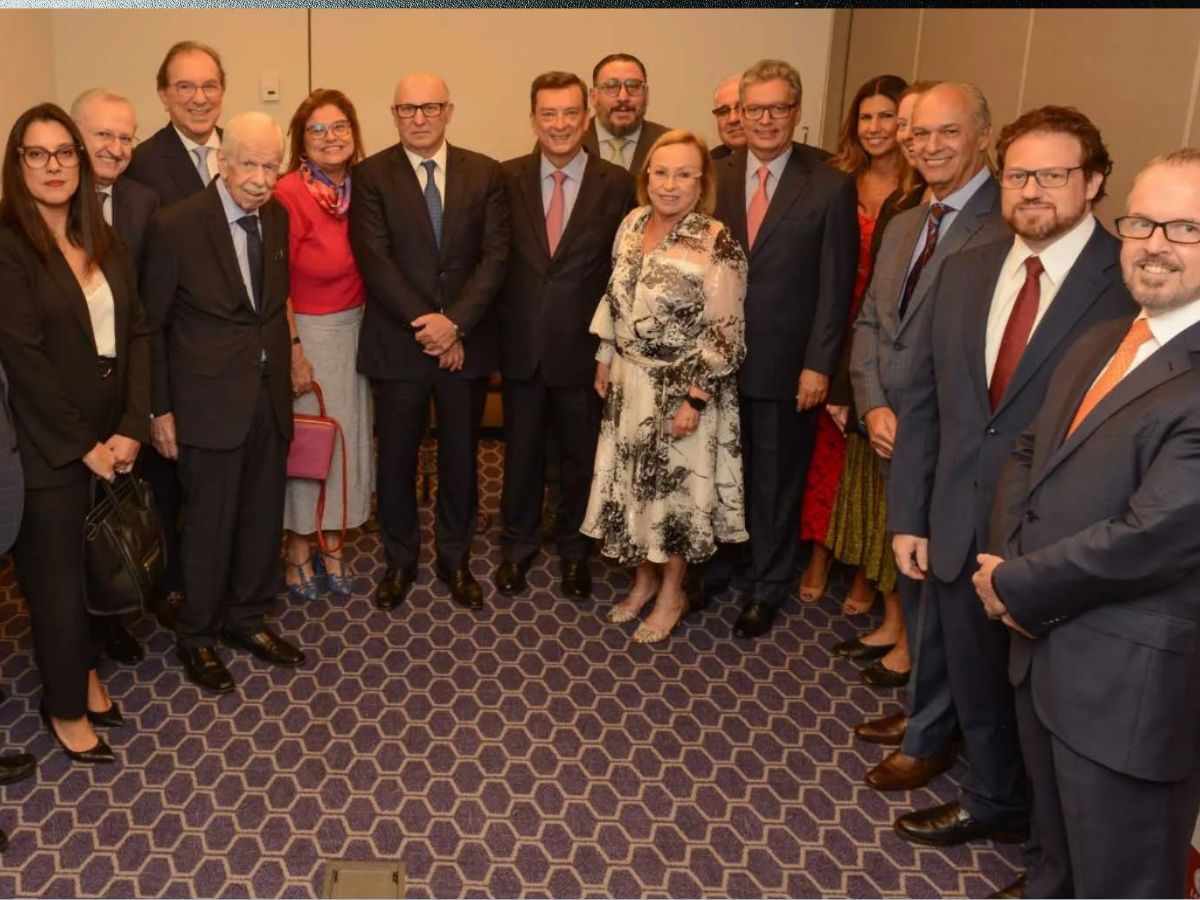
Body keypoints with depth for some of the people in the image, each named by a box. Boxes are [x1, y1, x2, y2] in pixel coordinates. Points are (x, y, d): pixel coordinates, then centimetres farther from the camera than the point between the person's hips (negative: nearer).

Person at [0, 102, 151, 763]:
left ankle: (86, 669, 35)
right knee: (58, 578, 7)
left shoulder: (102, 242, 9)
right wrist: (82, 445, -13)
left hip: (112, 439, 5)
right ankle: (65, 705, 26)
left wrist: (132, 428, -6)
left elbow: (136, 333, 4)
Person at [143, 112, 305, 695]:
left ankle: (247, 618, 35)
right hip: (210, 400, -5)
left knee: (263, 516, 14)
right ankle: (197, 636, 27)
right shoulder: (175, 226, -13)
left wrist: (285, 367, 6)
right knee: (209, 523, 6)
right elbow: (151, 325, -7)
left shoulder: (279, 218, 3)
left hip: (270, 395, 5)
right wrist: (160, 409, -6)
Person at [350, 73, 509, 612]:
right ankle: (400, 560, 28)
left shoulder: (484, 173, 3)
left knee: (460, 456, 12)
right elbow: (376, 261, -10)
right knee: (396, 457, 10)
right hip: (396, 342, -1)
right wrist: (426, 325, -16)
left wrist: (455, 323, -14)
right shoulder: (371, 175, -2)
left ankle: (455, 559, 30)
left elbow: (494, 255, -4)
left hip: (467, 341, 2)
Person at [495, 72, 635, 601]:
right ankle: (518, 545, 36)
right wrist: (499, 326, -5)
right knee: (521, 451, 16)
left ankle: (573, 549, 35)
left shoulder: (616, 185, -5)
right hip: (521, 345, 1)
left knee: (582, 454, 14)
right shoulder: (507, 179, -1)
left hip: (583, 348, -1)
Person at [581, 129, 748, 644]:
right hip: (629, 383, 6)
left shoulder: (716, 245, -18)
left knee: (675, 486, 9)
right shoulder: (633, 224, 1)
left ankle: (672, 594, 29)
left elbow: (724, 334, -17)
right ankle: (643, 580, 36)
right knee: (633, 482, 16)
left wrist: (694, 401, -19)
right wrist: (605, 360, 12)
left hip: (681, 389, -6)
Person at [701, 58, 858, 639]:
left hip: (785, 365, -2)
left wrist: (819, 364, -11)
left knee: (776, 482, 11)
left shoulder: (830, 187, -5)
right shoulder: (716, 178, 5)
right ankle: (712, 570, 35)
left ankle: (767, 588, 29)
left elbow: (835, 285, -6)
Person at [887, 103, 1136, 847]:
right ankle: (994, 803, 49)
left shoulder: (1134, 283, -14)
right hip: (960, 531, 5)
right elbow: (924, 400, 7)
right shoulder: (965, 270, 5)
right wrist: (909, 515, 5)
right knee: (978, 687, 22)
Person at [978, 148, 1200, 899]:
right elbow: (1029, 453, 13)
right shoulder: (1101, 344, 9)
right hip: (1047, 646, 8)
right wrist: (1010, 565, -4)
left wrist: (1017, 586, -12)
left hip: (1132, 684, -8)